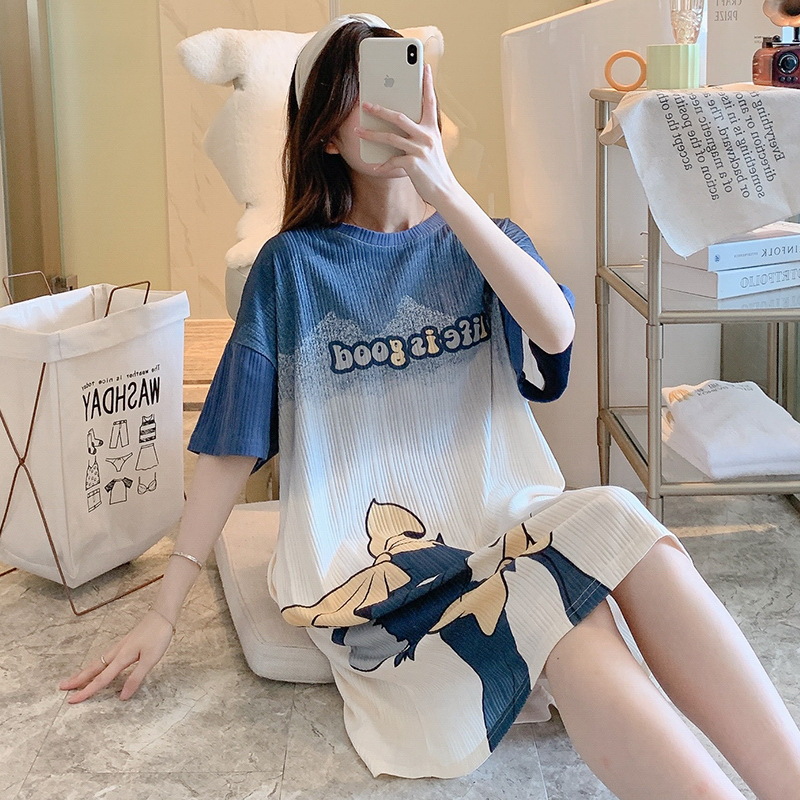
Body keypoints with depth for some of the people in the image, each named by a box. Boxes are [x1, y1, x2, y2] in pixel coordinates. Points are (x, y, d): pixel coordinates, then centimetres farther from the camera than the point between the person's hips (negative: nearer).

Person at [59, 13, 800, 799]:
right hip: (367, 552, -2)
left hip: (502, 519, 3)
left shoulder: (484, 242, 15)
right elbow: (229, 446, 6)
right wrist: (162, 612, 2)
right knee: (568, 628, -32)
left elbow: (556, 332, -8)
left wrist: (444, 191, -18)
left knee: (613, 522, -32)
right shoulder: (293, 265, 7)